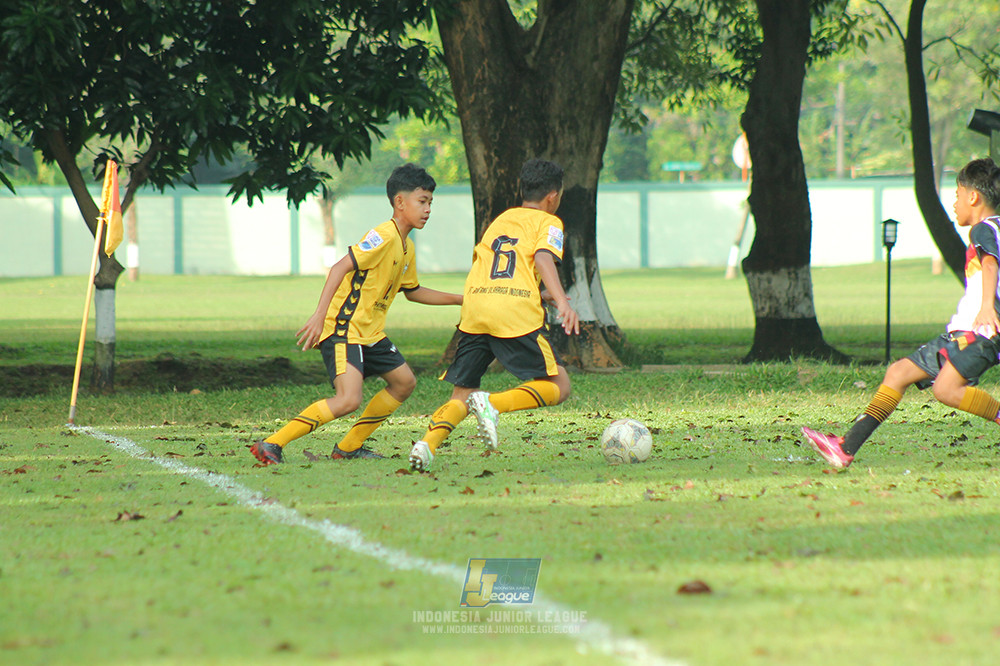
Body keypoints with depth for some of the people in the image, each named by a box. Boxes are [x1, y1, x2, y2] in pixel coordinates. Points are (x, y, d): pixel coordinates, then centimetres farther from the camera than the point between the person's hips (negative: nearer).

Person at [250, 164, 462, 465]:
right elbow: (340, 267, -24)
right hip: (343, 329, -10)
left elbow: (412, 291, 29)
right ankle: (271, 445, -20)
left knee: (404, 382, 16)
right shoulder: (383, 236, -17)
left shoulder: (407, 248, 14)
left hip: (370, 333, 10)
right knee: (348, 400, -24)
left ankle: (349, 446, 22)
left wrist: (459, 299, 29)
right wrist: (320, 315, -31)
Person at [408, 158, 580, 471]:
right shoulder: (548, 222, 12)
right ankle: (494, 404, -20)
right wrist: (561, 301, -21)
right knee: (558, 386, 4)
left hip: (474, 309, 5)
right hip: (517, 316, -5)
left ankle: (428, 442, -15)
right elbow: (544, 258, -8)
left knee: (462, 395, 13)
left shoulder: (499, 220, 29)